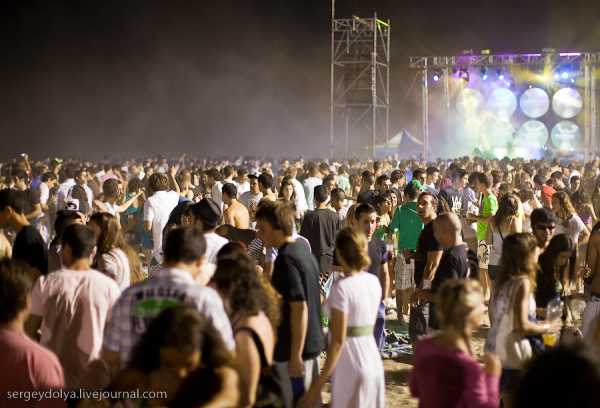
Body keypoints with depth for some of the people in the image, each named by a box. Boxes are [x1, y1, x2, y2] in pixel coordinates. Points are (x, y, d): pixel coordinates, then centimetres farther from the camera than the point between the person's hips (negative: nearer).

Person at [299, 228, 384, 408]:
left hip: (351, 366, -7)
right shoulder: (374, 281, 3)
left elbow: (338, 341, -19)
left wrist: (319, 383, -16)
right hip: (373, 360, 7)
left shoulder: (341, 287, -17)